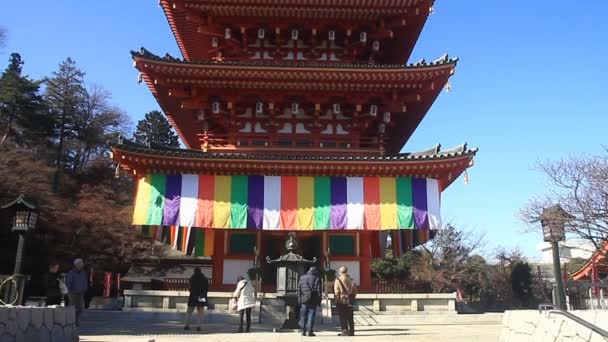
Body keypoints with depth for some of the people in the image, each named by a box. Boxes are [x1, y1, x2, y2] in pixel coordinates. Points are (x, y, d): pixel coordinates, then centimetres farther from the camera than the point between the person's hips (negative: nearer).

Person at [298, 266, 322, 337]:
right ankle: (309, 331, -3)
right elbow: (319, 291, -5)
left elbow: (299, 290, 9)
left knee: (304, 316, 11)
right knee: (311, 315, 1)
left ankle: (303, 331, 12)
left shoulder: (302, 278, 9)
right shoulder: (316, 279, -3)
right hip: (313, 301, -3)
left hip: (304, 300, 4)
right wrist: (319, 301, 0)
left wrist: (299, 300, 12)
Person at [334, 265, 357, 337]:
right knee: (350, 317, 12)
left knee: (342, 317, 2)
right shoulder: (351, 280, 2)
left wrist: (337, 300, -3)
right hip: (349, 301, 4)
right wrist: (352, 298, 13)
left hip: (341, 301, -4)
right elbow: (355, 291, 5)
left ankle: (345, 331, -4)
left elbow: (336, 292, -13)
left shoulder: (338, 280, -10)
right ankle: (351, 331, 15)